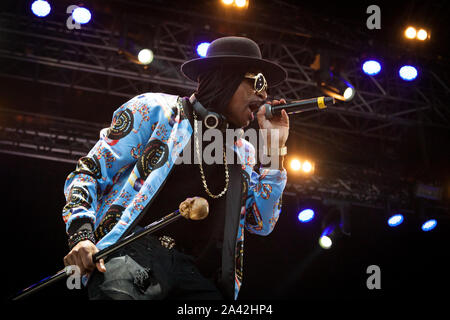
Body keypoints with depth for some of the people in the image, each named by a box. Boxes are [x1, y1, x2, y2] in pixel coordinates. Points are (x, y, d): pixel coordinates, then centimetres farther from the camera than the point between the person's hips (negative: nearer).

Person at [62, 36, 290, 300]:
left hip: (202, 278, 5)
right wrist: (81, 235, -9)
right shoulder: (155, 109, 12)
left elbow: (263, 224, 20)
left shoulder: (244, 151, 27)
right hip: (136, 253, -5)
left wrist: (274, 147, 18)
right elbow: (91, 172, 8)